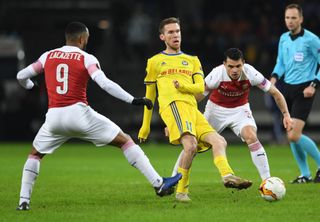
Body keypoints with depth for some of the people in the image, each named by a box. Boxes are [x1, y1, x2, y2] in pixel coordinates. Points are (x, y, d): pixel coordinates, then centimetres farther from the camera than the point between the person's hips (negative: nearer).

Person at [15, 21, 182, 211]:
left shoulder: (48, 56, 12)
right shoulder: (87, 59, 2)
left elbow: (21, 76, 16)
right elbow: (105, 84, -12)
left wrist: (30, 87, 39)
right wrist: (133, 100, -11)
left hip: (54, 116, 3)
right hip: (79, 113, -3)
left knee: (35, 154, 27)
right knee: (125, 141, 5)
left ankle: (24, 201, 13)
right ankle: (159, 184, -2)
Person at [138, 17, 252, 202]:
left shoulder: (192, 60, 28)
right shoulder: (155, 62, 19)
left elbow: (201, 87, 13)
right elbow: (149, 97, 21)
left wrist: (184, 86, -9)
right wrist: (145, 126, 19)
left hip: (193, 109, 6)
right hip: (173, 105, -6)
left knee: (219, 141, -14)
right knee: (191, 145, -29)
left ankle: (227, 176, -31)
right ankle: (181, 191, -24)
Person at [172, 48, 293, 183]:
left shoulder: (250, 74, -28)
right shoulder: (217, 75, -31)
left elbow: (275, 93, -15)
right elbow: (197, 97, -23)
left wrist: (286, 114, -20)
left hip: (240, 109, 0)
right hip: (216, 109, 0)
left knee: (251, 137, -27)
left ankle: (267, 180, -23)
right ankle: (173, 178, 23)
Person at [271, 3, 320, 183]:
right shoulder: (284, 39, 9)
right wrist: (274, 77, 2)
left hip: (303, 90, -7)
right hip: (287, 88, 7)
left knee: (294, 136, -15)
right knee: (291, 136, 6)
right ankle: (305, 175, 18)